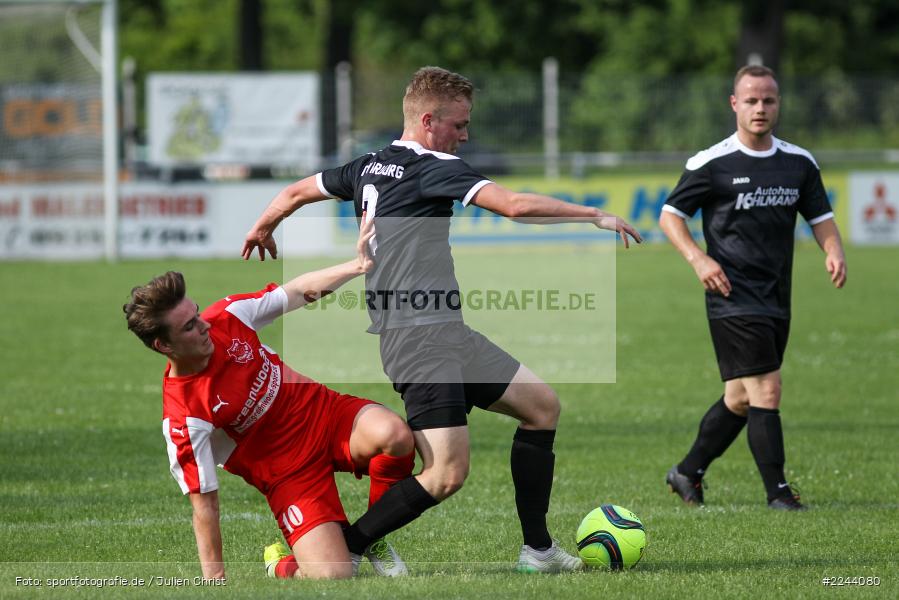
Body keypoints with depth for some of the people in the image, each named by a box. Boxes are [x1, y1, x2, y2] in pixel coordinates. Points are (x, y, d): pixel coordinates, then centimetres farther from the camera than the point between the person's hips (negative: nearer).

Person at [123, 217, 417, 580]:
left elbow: (298, 292, 4)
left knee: (395, 435, -28)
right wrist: (214, 579, -17)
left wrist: (356, 266, -8)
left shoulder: (228, 317, -10)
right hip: (288, 473, -5)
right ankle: (281, 564, 16)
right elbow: (203, 502, -18)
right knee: (333, 576, -24)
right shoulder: (183, 417, -23)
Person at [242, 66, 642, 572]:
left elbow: (297, 191, 29)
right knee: (448, 474, -15)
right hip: (422, 336, -10)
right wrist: (597, 216, -13)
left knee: (542, 406, 13)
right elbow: (515, 205, -21)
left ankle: (538, 549, 15)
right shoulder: (432, 168, -10)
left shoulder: (370, 167, 16)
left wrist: (263, 228, 50)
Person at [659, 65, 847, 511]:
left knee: (740, 398, 13)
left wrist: (834, 251, -6)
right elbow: (670, 215, 1)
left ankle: (687, 473, 29)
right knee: (765, 390, -13)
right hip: (734, 299, -6)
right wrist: (698, 258, -15)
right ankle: (778, 491, -8)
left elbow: (820, 217, 15)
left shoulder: (799, 163, 8)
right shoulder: (712, 164, -6)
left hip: (776, 301, 6)